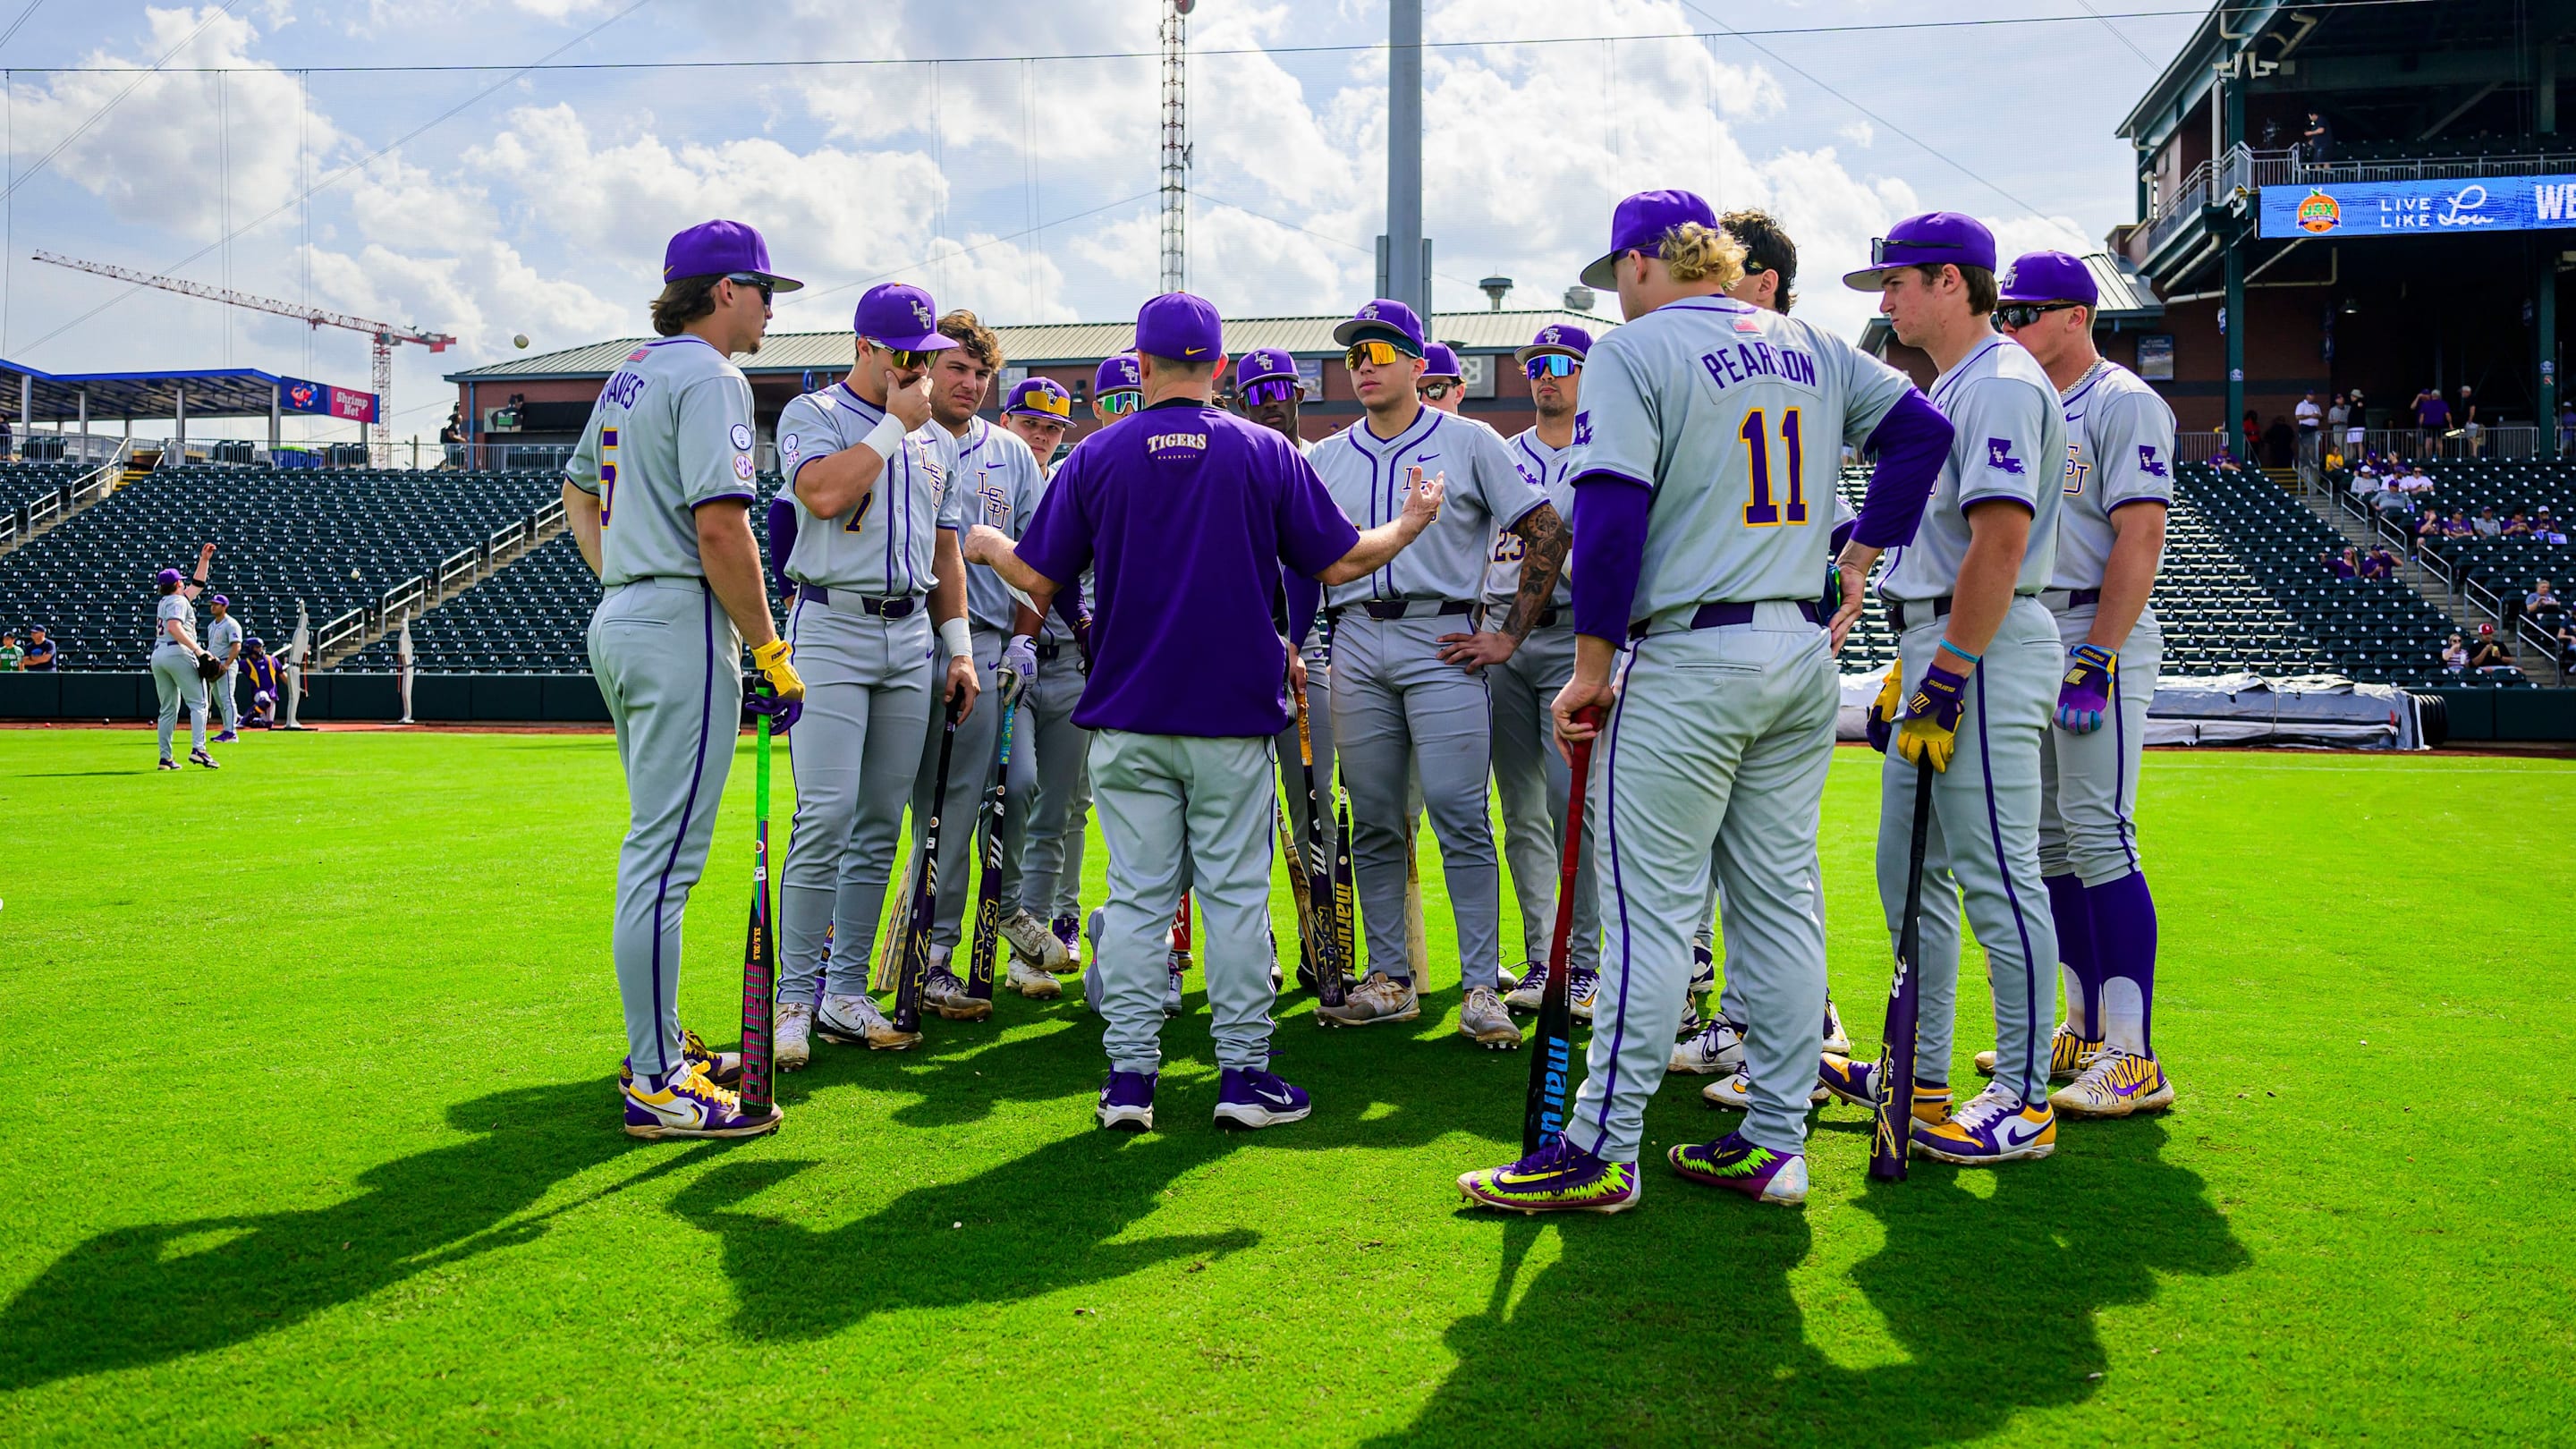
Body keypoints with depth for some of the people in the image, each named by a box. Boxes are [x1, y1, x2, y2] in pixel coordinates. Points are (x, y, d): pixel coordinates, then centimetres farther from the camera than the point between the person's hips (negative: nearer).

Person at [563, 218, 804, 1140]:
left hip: (619, 620, 11)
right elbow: (720, 526, -21)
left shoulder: (631, 375, 19)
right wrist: (771, 653, -17)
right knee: (666, 854, -8)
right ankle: (656, 1083, -5)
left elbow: (577, 487, 29)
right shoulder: (710, 377, -12)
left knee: (659, 847, 17)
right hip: (681, 626, -10)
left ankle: (659, 1048, 26)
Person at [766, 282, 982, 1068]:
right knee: (827, 814, -14)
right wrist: (895, 423, -10)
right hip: (832, 629, -6)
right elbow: (825, 494, -19)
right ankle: (794, 998, -7)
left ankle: (846, 995, 11)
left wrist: (958, 647, 13)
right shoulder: (812, 414, 1)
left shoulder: (937, 439, 18)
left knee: (882, 822, 5)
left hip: (911, 638, 6)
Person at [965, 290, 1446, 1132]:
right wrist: (1411, 524, 20)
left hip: (1126, 721, 1)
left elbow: (1039, 579, 2)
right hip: (1233, 715, -1)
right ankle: (1243, 1072, 8)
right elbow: (1342, 563, 1)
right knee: (1236, 893, 5)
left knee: (1135, 895, 5)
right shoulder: (1266, 452, 0)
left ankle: (1130, 1074, 7)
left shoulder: (1098, 455, 1)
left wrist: (985, 547, 24)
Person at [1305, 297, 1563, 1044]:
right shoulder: (1325, 458, 15)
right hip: (1356, 646, 4)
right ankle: (1391, 979, 15)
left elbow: (1546, 529, 1)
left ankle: (1482, 989, -5)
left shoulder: (1469, 442, 3)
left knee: (1461, 819, -9)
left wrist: (1510, 636, -4)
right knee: (1374, 823, 6)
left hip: (1442, 644, -4)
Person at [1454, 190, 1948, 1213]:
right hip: (1803, 653, 7)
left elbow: (1612, 512, -15)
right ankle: (1773, 1144, 16)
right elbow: (1921, 429, 15)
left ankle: (1601, 1154, 2)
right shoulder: (1814, 349, 14)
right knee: (1781, 900, 10)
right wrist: (1857, 566, 15)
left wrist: (1590, 666, -11)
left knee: (1650, 910, -4)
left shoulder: (1635, 350, -6)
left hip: (1688, 661, -7)